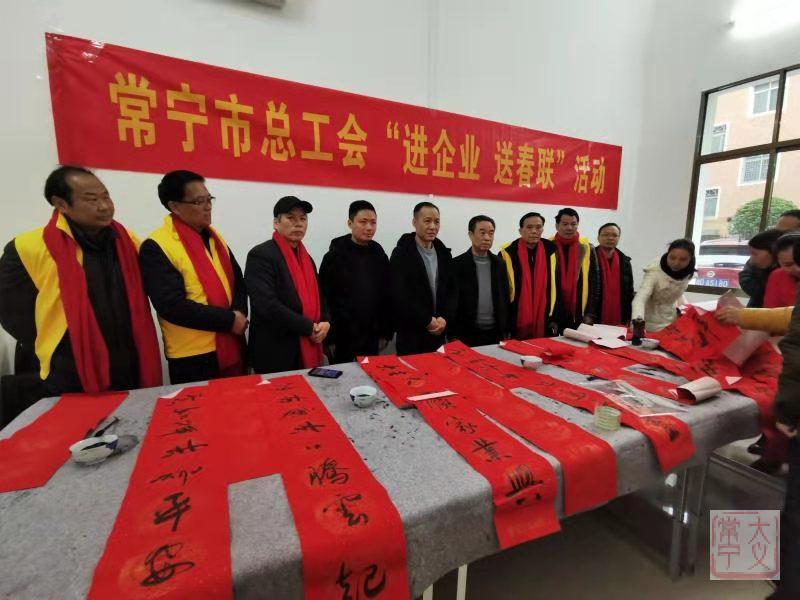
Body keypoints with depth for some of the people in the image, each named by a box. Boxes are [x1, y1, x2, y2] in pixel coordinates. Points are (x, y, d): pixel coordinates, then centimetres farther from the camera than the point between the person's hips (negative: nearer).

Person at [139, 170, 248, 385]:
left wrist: (239, 313, -8)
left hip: (231, 346, 7)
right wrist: (229, 320, -17)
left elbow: (238, 281, 11)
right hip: (192, 356, -6)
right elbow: (172, 306, -19)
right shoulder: (156, 247, -13)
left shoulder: (214, 237, 9)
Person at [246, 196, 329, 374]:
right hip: (275, 355, -7)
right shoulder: (261, 255, -12)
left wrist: (325, 322, -2)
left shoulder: (307, 258, 12)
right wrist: (309, 327, -17)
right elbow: (267, 304, -22)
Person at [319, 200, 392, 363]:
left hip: (372, 337, 4)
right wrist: (329, 338, -10)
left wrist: (386, 332, 6)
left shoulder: (380, 255, 4)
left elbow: (387, 295, 7)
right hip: (343, 337, -3)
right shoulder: (334, 256, -8)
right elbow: (324, 299, -8)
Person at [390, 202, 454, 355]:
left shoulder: (444, 254, 9)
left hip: (439, 333, 5)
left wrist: (444, 318, -7)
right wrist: (427, 321, -15)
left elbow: (451, 290, 9)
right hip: (411, 334, -5)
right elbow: (399, 295, -16)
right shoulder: (401, 254, -8)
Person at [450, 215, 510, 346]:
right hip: (467, 334, -3)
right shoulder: (457, 264, -5)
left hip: (496, 333, 4)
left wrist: (506, 331, 8)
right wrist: (453, 336, -9)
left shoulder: (499, 263, 7)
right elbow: (452, 302, -7)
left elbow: (505, 298, 11)